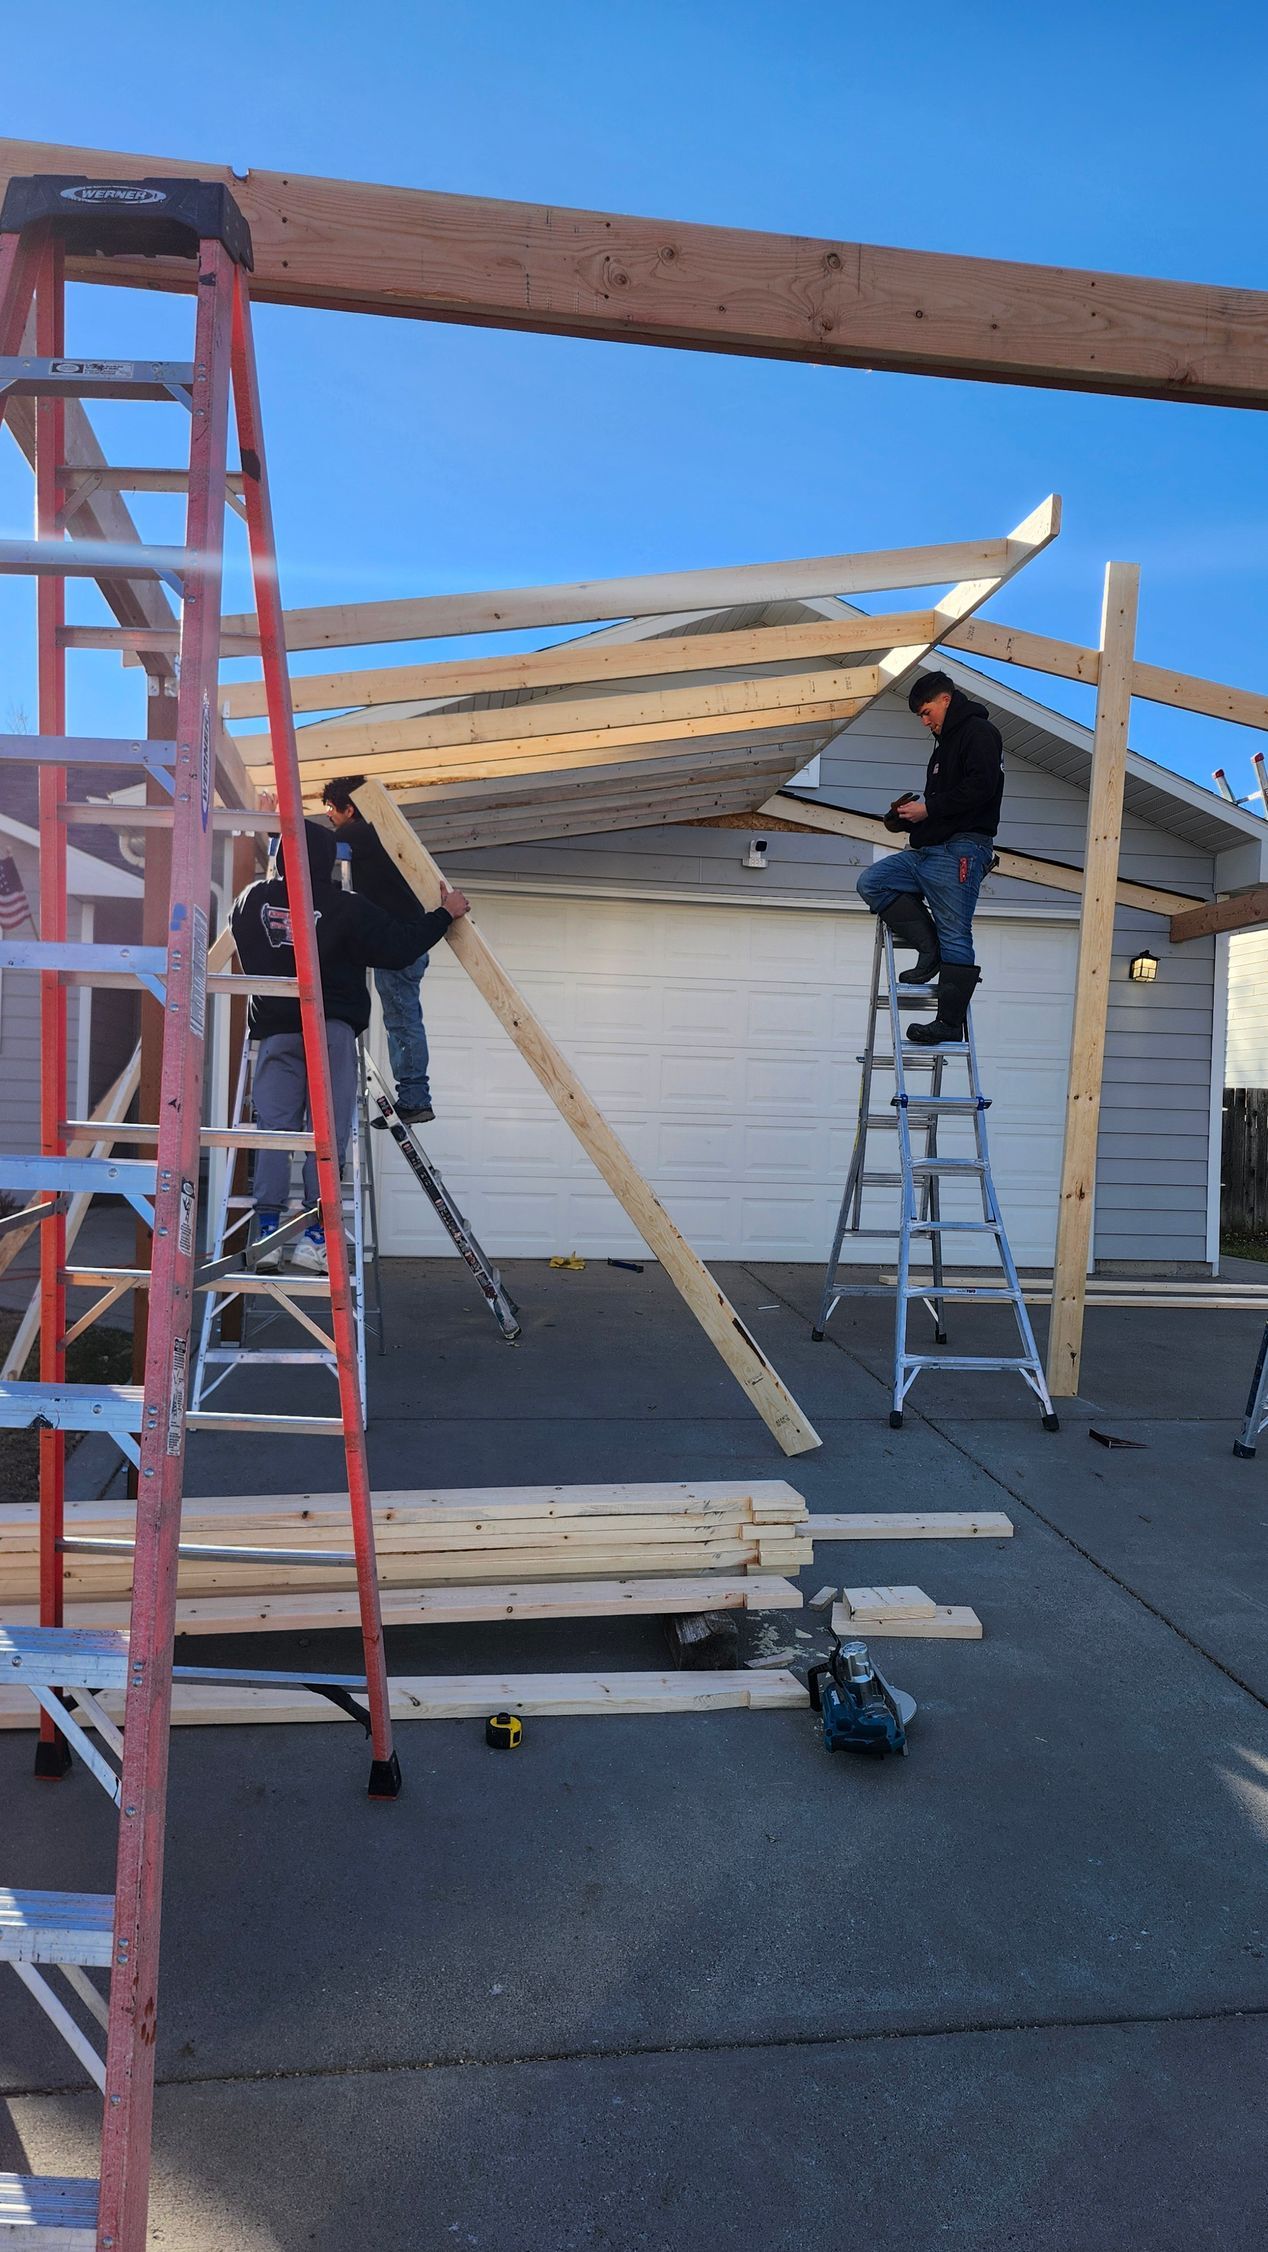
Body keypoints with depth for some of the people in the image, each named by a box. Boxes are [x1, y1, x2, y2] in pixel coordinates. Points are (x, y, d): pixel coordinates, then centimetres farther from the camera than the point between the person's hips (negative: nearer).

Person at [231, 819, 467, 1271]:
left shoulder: (252, 900, 6)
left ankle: (266, 1233, 0)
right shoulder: (345, 908, -6)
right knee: (328, 1133, 0)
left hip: (275, 1030, 3)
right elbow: (398, 947, -6)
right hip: (332, 1030, -3)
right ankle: (314, 1237, -3)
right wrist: (446, 914, 6)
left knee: (275, 1129, 5)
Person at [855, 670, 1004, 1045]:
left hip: (961, 849, -10)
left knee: (955, 936, -11)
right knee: (871, 882, -3)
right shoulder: (945, 742, 27)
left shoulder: (978, 732, -3)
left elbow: (980, 787, -18)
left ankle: (950, 1022, -11)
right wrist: (911, 811, 9)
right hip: (927, 850, 10)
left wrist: (928, 809, -14)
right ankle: (930, 948, -5)